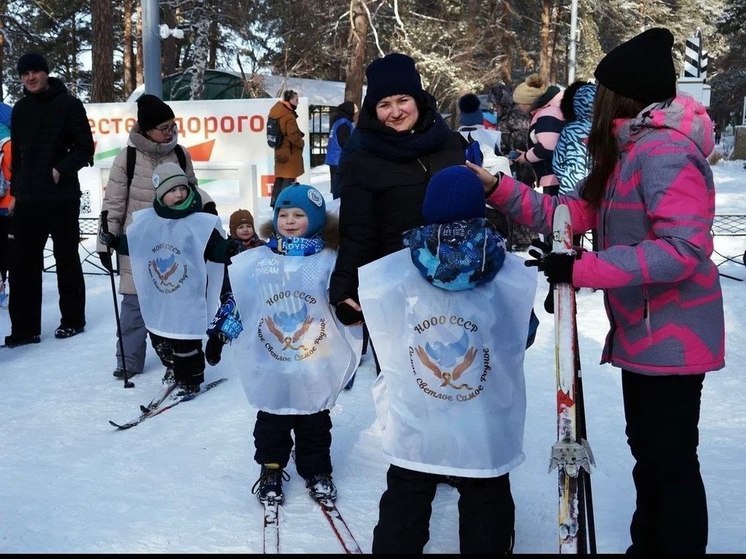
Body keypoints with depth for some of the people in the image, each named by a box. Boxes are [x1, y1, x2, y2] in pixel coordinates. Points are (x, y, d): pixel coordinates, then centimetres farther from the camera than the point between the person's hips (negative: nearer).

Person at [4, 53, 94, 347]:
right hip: (28, 199, 5)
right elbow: (17, 154, 17)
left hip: (62, 198, -5)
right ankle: (25, 328, 10)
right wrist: (15, 192, 14)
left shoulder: (69, 105, -4)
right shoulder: (20, 109, 12)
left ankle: (72, 320, 19)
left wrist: (61, 170, -19)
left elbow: (85, 149, -5)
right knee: (23, 263, 3)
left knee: (67, 260, 6)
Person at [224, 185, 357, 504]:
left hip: (316, 365, -1)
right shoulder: (255, 261, -1)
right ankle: (270, 471, 29)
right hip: (270, 364, 1)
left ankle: (317, 472, 30)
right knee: (271, 421, 13)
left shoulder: (329, 260, -4)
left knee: (315, 422, 14)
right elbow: (234, 299, 8)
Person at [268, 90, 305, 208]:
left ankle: (274, 202, 24)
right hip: (290, 152, -9)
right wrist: (302, 143, -6)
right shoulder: (289, 116, -20)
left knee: (279, 178, 17)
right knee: (288, 178, -4)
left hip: (280, 151, 9)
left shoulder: (276, 111, 7)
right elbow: (293, 136, -23)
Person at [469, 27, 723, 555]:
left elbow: (684, 248, -30)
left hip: (670, 336, -11)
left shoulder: (662, 149, -21)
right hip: (643, 332, 11)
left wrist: (582, 269, -30)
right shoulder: (632, 150, 11)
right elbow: (575, 215, 9)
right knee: (648, 451, 23)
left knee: (673, 460, 2)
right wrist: (499, 189, 2)